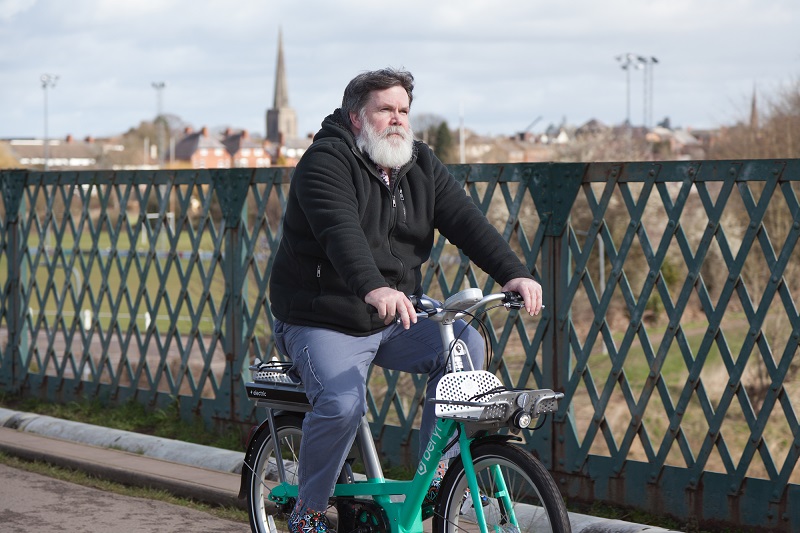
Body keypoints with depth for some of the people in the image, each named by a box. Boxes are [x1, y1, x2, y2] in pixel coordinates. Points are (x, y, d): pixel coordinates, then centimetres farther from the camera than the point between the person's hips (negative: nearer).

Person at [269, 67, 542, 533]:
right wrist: (373, 288, -51)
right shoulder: (327, 162, -14)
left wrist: (513, 273, -22)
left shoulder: (421, 164, 6)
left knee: (465, 345, -15)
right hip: (325, 323, -6)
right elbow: (340, 232, -32)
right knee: (343, 404, -28)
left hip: (394, 321, 6)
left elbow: (465, 219, -6)